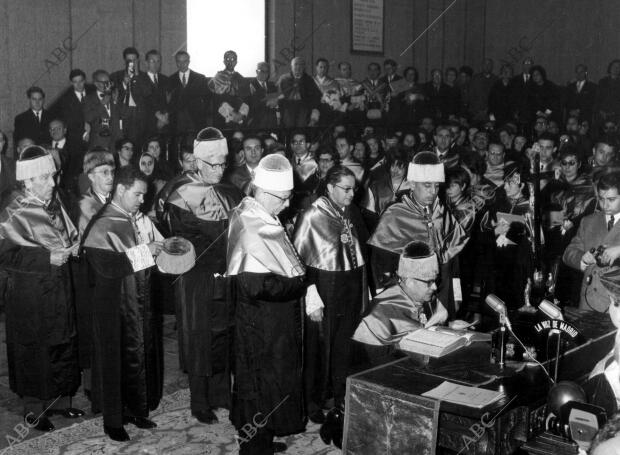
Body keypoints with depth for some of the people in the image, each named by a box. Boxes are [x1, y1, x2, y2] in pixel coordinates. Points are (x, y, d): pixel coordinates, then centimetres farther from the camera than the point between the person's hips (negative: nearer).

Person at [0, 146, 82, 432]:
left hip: (60, 290, 7)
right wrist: (48, 257, -23)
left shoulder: (54, 203, 6)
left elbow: (69, 234, 20)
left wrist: (72, 245, -2)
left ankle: (60, 400, 29)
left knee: (64, 347, 13)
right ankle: (34, 410, 19)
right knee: (34, 353, 4)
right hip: (31, 296, -7)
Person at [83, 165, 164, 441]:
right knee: (118, 359, 4)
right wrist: (144, 251, -20)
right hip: (116, 306, -6)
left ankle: (137, 410, 29)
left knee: (144, 354, 13)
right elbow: (106, 265, -24)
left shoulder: (142, 220, 5)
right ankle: (112, 420, 19)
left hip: (143, 302, 6)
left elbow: (159, 246, 12)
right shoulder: (101, 225, -13)